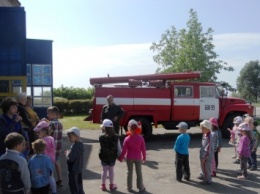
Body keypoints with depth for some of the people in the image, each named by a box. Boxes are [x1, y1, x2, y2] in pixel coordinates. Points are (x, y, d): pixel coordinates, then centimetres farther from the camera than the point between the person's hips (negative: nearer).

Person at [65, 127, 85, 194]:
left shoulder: (74, 147, -27)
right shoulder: (80, 144, 2)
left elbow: (70, 159, -30)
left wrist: (67, 154, -12)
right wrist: (69, 153, 2)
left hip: (73, 169, -9)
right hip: (79, 168, 9)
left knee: (73, 186, 6)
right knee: (79, 184, 21)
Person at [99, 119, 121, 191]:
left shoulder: (101, 137, -18)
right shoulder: (116, 137, -14)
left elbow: (102, 148, -8)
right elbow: (119, 148, -8)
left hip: (104, 157, -1)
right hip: (112, 157, 1)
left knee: (104, 170, 14)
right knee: (111, 170, 15)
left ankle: (103, 185, 25)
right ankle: (111, 185, 25)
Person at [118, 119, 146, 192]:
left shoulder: (127, 139, -15)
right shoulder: (141, 138, -14)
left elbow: (124, 150, -10)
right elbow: (143, 149, -7)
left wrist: (121, 158, 4)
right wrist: (144, 157, 8)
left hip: (129, 158, 0)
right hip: (138, 158, 0)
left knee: (129, 172, 15)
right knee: (139, 173, 13)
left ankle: (129, 187, 24)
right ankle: (140, 187, 21)